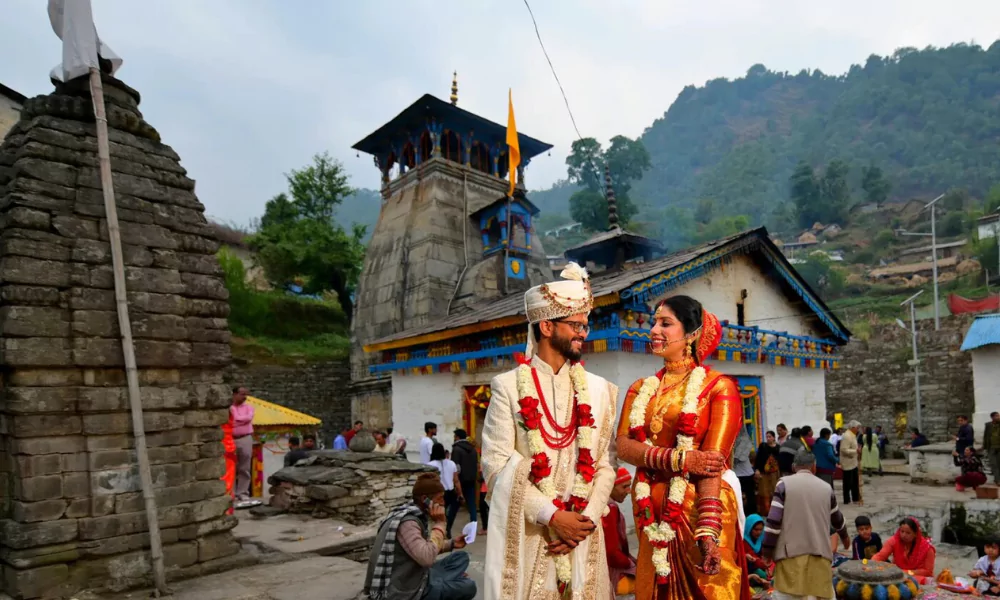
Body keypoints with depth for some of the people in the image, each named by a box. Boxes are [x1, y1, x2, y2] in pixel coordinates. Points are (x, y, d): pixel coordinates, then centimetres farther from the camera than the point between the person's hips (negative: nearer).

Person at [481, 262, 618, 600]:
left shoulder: (597, 389, 5)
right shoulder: (509, 386, -4)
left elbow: (604, 464, 5)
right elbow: (497, 465, -9)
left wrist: (587, 519, -8)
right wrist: (552, 516, -14)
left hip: (582, 531, 3)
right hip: (525, 532, -3)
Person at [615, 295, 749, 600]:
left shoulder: (718, 387, -5)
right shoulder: (641, 389, 10)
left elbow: (712, 461, -15)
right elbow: (624, 446, -3)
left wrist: (707, 529, -24)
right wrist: (680, 458, -18)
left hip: (699, 508, -4)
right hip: (653, 512, 5)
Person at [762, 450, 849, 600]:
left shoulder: (784, 484, 0)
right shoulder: (826, 488, 12)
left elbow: (773, 520, -7)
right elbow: (837, 518, 29)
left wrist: (768, 549, 1)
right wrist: (844, 537, 49)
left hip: (791, 553, -3)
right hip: (820, 553, 4)